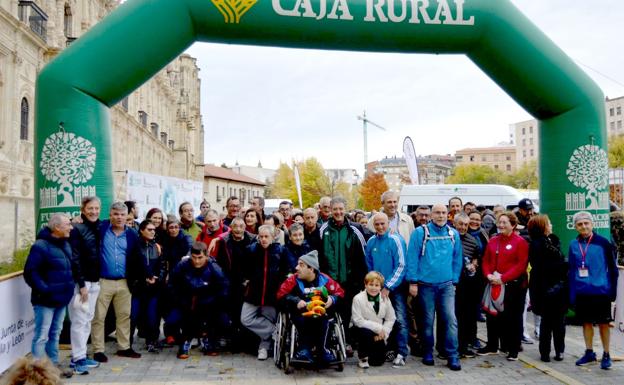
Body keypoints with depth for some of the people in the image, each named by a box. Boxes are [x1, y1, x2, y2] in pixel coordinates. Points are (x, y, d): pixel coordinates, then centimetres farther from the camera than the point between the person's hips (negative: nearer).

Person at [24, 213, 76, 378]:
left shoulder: (65, 244, 11)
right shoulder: (41, 246, -16)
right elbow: (30, 273, -19)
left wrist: (69, 287, 13)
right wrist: (44, 290, -21)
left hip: (61, 298, 8)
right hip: (46, 300, -8)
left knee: (55, 334, 18)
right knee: (41, 336, -2)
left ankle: (54, 365, 28)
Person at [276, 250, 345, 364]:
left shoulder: (324, 279, 0)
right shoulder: (293, 280, -3)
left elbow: (340, 293, 8)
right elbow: (281, 295, -7)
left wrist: (332, 299, -13)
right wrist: (296, 301, -20)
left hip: (320, 313, 1)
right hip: (301, 314, -1)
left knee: (323, 319, -32)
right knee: (301, 320, -34)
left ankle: (321, 349, -15)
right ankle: (304, 349, -20)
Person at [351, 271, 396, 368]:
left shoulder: (385, 299, -5)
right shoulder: (358, 299, -18)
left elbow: (390, 319, 1)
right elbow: (358, 321, -21)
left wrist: (383, 333, -14)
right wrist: (378, 328, -23)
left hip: (378, 334, 4)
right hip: (362, 330, -3)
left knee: (378, 361, -2)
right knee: (366, 333, -37)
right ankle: (362, 357, -9)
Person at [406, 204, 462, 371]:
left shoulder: (453, 234, 5)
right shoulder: (420, 232, -5)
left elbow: (457, 259, 10)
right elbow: (412, 257, -7)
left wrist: (454, 280, 7)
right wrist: (413, 282, -9)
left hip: (446, 285, 2)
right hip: (426, 285, -2)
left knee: (450, 319, -5)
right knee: (428, 320, 9)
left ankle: (453, 357, 4)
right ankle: (427, 353, 24)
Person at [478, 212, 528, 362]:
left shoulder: (520, 242, -7)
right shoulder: (493, 241, 10)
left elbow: (521, 265, -14)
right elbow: (486, 261, 10)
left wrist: (503, 278, -19)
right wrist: (488, 275, -9)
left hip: (514, 285, -5)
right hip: (494, 285, 5)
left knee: (513, 317, 4)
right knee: (492, 315, 11)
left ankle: (513, 349, 15)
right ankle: (492, 346, 24)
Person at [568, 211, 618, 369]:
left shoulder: (603, 243, -7)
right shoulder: (573, 245, 3)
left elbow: (612, 268, -1)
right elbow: (572, 270, 7)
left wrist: (613, 290, -5)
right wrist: (572, 294, 3)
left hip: (601, 290, -3)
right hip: (582, 292, 3)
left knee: (603, 323, 7)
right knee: (586, 322, 13)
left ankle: (606, 355, 20)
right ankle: (589, 353, 26)